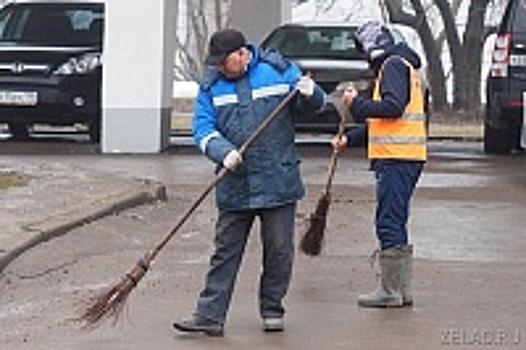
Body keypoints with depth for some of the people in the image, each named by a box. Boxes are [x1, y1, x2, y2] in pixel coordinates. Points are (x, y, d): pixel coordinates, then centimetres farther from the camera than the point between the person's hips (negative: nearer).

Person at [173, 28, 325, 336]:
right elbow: (204, 128, -2)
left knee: (279, 250, 6)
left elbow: (314, 103, 8)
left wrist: (310, 94, -16)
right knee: (225, 251, 2)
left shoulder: (279, 71, 0)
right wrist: (224, 151, -20)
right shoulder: (211, 85, 4)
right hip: (234, 186, 1)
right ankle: (210, 315, 1)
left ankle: (272, 310, 21)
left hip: (279, 182, -1)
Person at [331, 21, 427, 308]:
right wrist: (349, 139, 24)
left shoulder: (393, 65, -8)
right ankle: (402, 291, 16)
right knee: (396, 223, 13)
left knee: (389, 223, -8)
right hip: (402, 157, 10)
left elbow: (394, 107, -22)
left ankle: (391, 292, -7)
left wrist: (357, 103, -11)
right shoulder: (399, 66, 24)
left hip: (397, 158, -10)